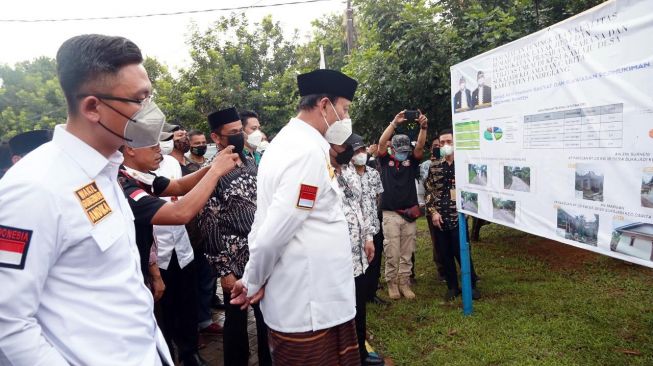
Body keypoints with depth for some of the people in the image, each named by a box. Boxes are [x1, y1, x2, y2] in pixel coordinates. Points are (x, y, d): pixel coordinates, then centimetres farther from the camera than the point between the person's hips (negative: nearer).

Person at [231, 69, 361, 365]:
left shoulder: (286, 141, 10)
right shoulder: (310, 151, -21)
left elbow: (267, 225, 11)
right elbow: (273, 235, -23)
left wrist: (255, 282, 13)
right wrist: (252, 284, -7)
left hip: (297, 299, 9)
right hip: (310, 306, -9)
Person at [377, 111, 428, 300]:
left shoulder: (412, 161, 7)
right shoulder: (385, 161, 2)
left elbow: (420, 146, -9)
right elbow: (381, 142, -13)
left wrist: (423, 127, -25)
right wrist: (394, 123, -23)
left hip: (410, 214, 2)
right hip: (390, 215, -2)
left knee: (407, 255, 10)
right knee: (392, 254, 2)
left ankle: (405, 283, 22)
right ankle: (392, 283, 18)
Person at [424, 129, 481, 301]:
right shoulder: (434, 166, 8)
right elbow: (429, 191, 7)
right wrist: (433, 212, -3)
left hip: (458, 216, -3)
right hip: (439, 218, 3)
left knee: (462, 252, -1)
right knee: (445, 254, 9)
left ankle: (471, 285, 19)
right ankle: (452, 286, 23)